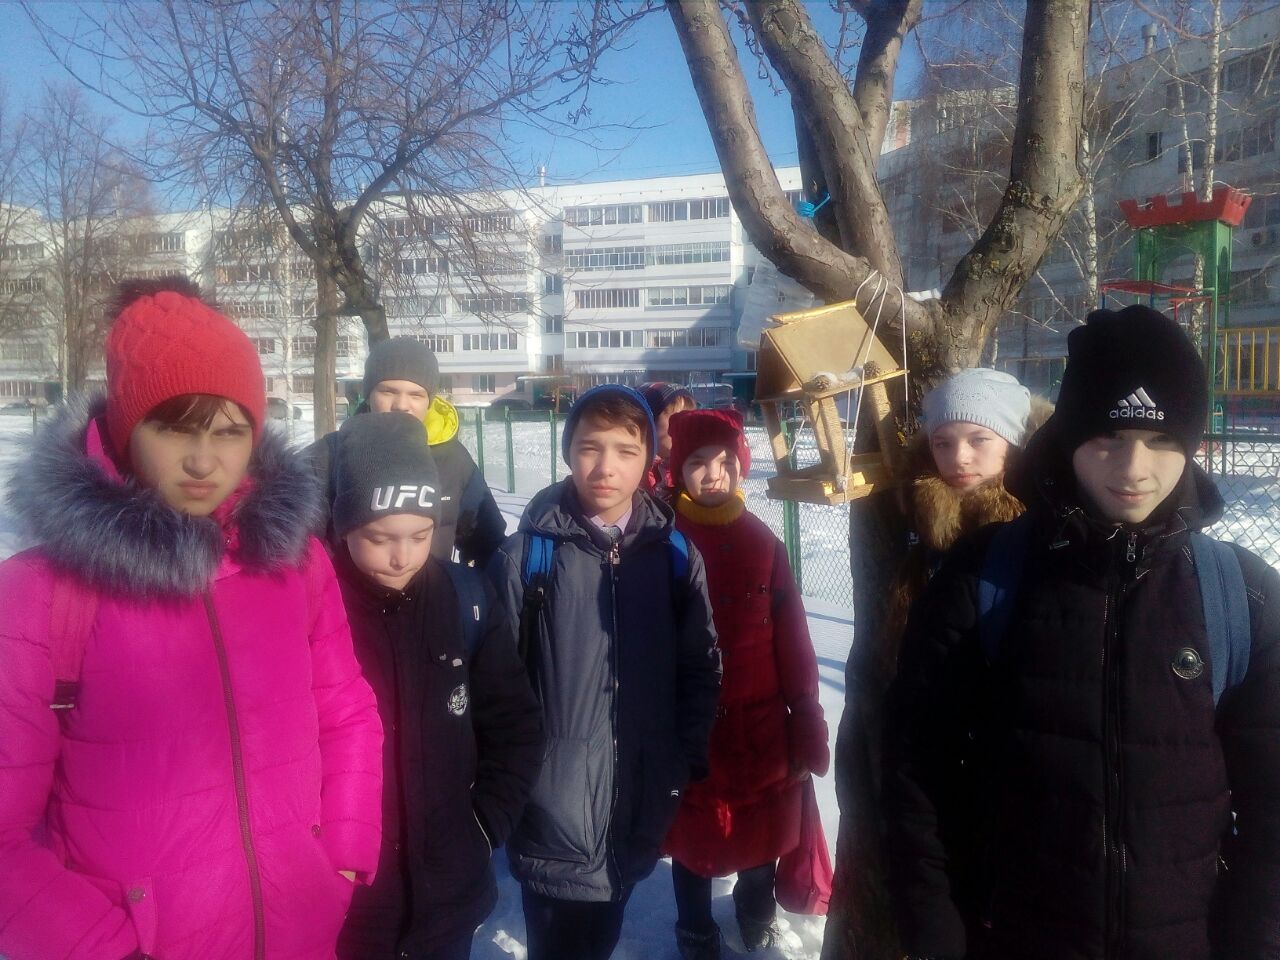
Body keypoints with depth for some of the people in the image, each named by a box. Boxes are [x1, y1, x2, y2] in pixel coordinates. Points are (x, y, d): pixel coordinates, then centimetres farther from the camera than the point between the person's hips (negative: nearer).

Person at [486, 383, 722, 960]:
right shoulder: (528, 554, -9)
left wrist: (687, 759, 0)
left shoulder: (675, 555, -1)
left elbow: (699, 668, 5)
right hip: (552, 810, -3)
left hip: (640, 809, 3)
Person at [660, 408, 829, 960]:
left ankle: (757, 915, 47)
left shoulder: (762, 542, -1)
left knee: (763, 827, 17)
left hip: (759, 724, 2)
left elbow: (792, 639, 0)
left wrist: (808, 723, 0)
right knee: (693, 833, 13)